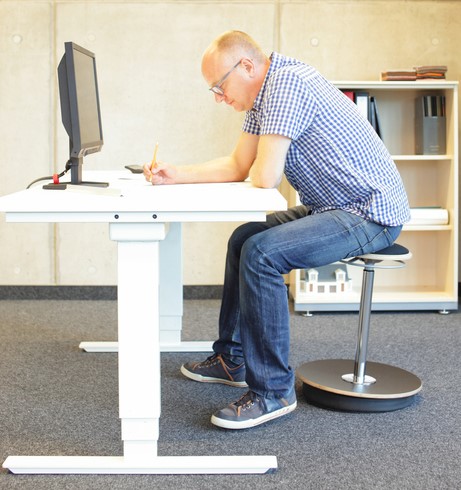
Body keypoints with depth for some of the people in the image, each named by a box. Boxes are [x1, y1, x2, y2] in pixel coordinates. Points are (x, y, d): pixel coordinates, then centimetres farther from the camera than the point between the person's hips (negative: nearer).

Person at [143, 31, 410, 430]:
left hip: (370, 214, -11)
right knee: (244, 239, 19)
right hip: (331, 207, 11)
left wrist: (256, 170, -2)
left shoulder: (287, 82, -21)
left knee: (261, 253, -26)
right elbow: (236, 167, 13)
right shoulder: (262, 97, 10)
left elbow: (265, 177, -25)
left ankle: (273, 391, -16)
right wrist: (175, 174, 2)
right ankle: (233, 359, 27)